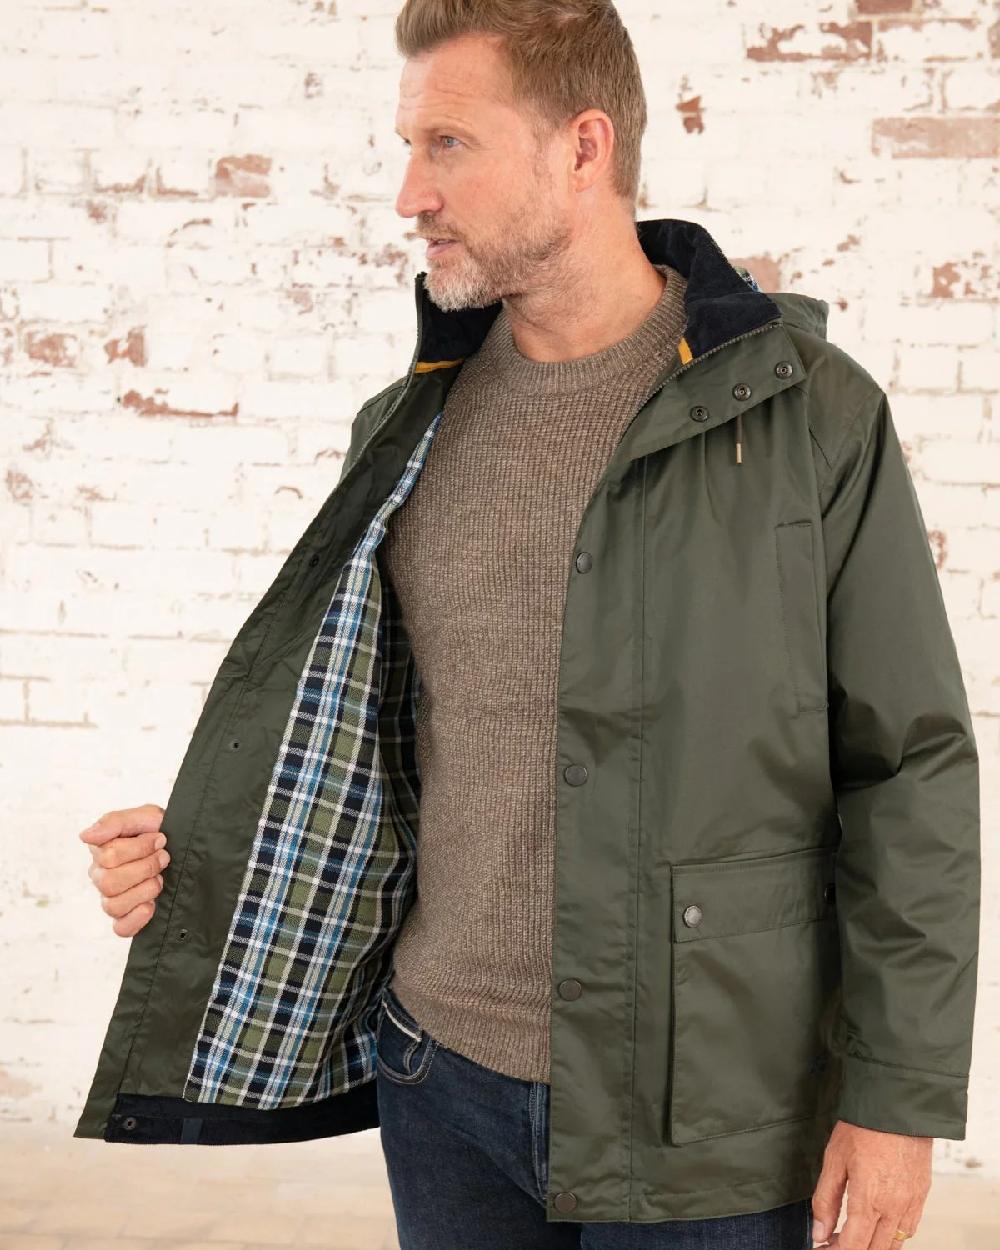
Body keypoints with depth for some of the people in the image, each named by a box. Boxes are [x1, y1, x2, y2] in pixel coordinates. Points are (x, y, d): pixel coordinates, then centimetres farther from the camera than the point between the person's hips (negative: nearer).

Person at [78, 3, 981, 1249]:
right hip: (445, 1078, 4)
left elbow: (909, 770, -7)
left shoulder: (809, 413, -9)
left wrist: (900, 1096, -8)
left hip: (703, 1116, -3)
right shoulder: (409, 433, 4)